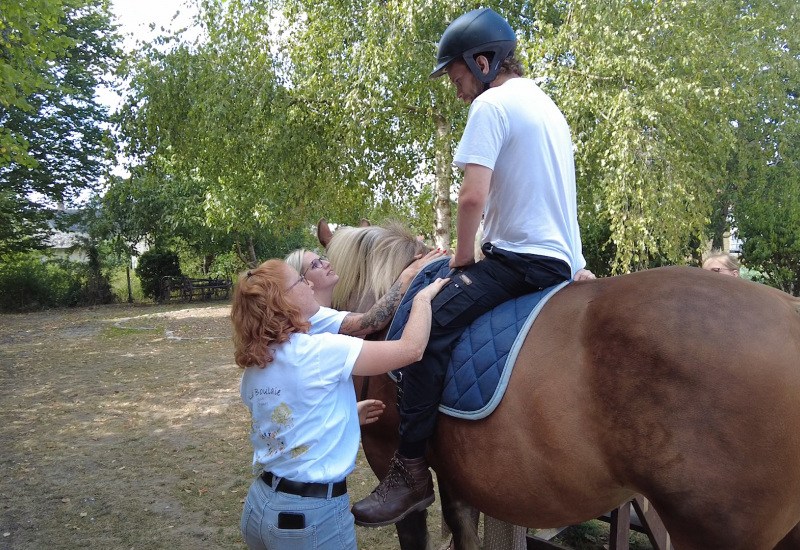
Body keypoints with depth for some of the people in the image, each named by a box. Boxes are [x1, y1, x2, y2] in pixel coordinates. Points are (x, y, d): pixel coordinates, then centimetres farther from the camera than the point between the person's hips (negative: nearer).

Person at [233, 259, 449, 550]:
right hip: (312, 516, -7)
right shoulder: (319, 350, -21)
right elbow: (412, 348, -18)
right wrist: (424, 297, -2)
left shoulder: (252, 368, 2)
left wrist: (344, 414, 18)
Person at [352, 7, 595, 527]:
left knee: (430, 329, -20)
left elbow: (473, 197, -21)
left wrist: (463, 258, -6)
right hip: (563, 259, 11)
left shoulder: (491, 104, -10)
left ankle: (411, 470, -18)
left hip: (519, 257, -11)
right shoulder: (548, 106, 20)